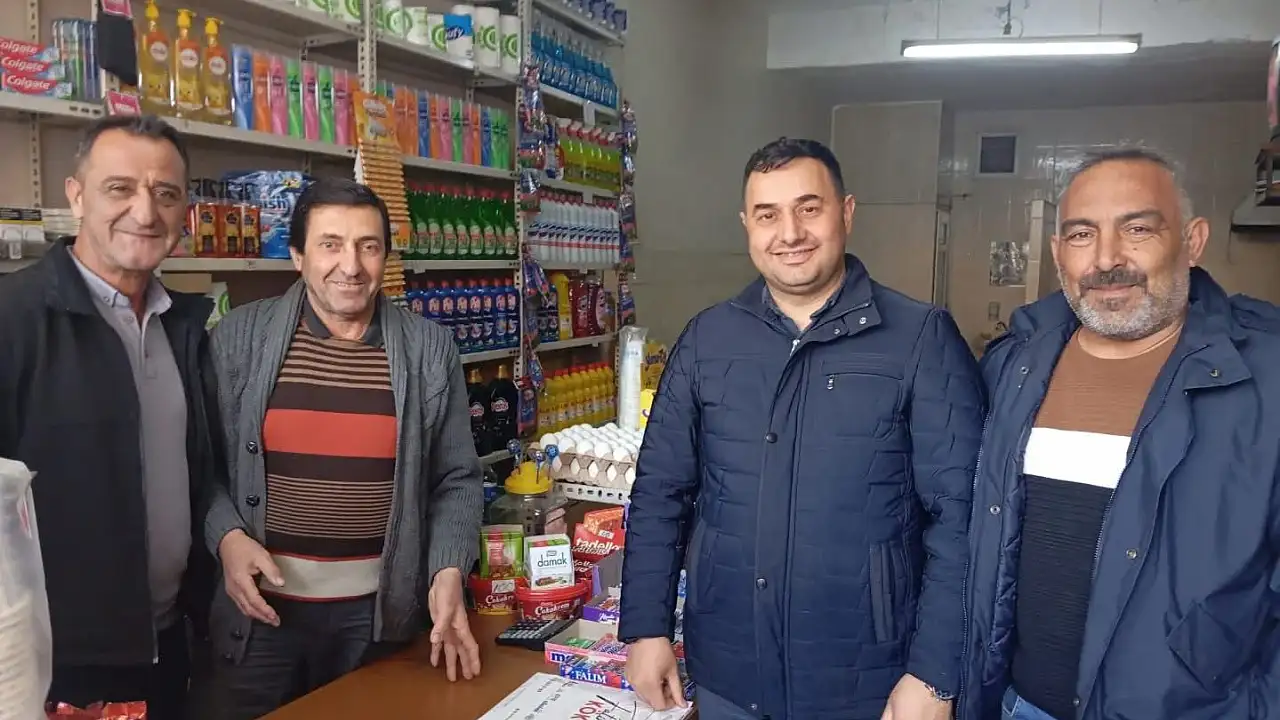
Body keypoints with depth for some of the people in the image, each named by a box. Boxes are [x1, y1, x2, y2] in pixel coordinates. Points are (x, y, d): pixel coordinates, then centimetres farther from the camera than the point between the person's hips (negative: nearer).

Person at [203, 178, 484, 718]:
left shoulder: (429, 350, -2)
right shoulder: (239, 337, -3)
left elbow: (456, 480, 1)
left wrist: (448, 573, -11)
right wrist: (227, 536, -13)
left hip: (379, 610, 1)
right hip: (261, 603, 0)